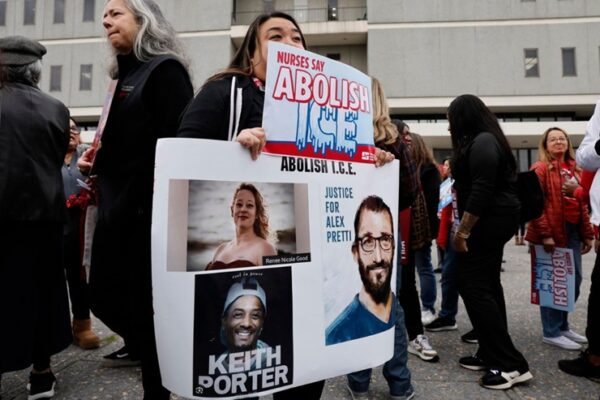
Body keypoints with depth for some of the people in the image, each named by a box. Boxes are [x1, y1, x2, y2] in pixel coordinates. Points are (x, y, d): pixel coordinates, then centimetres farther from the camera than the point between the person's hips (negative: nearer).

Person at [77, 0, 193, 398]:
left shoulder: (164, 70, -8)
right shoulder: (126, 74, 19)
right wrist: (97, 158, 9)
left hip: (147, 208, -9)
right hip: (117, 208, 9)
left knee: (145, 302, 0)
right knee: (104, 295, 17)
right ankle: (141, 345, 44)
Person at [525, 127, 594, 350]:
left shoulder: (575, 170, 16)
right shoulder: (541, 169, -6)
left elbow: (582, 205, 17)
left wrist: (587, 234, 12)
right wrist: (545, 234, -19)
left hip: (573, 232, 8)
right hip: (551, 233, -7)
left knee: (574, 280, 12)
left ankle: (563, 326, 27)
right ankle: (552, 332, 9)